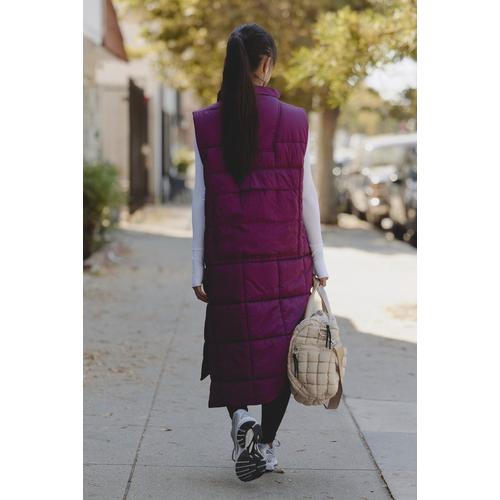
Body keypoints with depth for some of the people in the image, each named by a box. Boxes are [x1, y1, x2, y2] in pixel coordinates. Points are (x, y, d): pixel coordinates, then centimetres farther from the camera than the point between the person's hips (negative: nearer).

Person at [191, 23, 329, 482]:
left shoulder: (204, 124, -4)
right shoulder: (295, 121, -4)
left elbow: (198, 201, -3)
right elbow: (308, 198, 0)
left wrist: (196, 269, 3)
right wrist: (319, 263, 9)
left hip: (228, 261, 0)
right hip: (286, 261, 0)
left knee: (231, 345, 14)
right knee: (281, 349, 10)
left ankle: (240, 416, -8)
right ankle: (266, 445, 14)